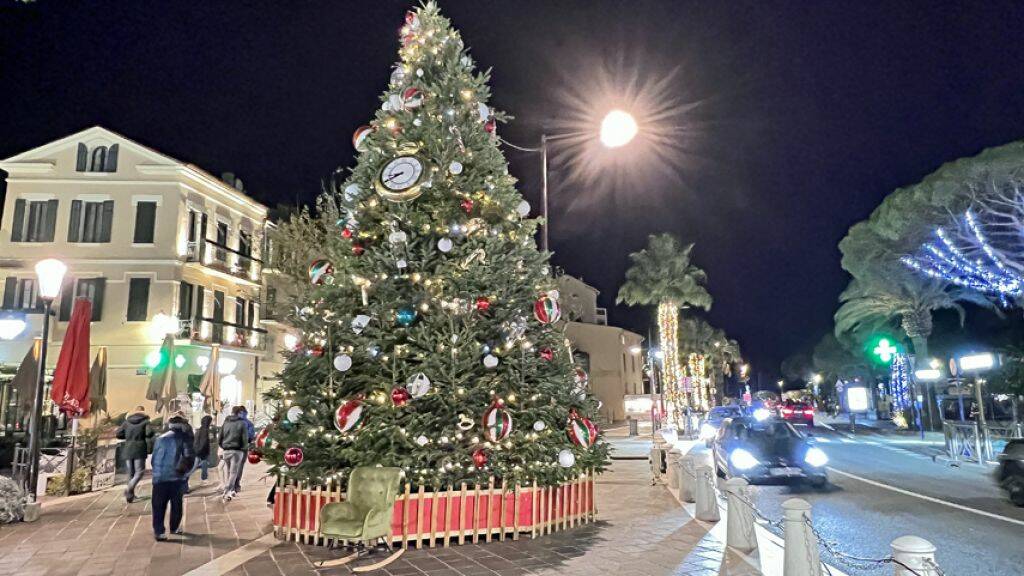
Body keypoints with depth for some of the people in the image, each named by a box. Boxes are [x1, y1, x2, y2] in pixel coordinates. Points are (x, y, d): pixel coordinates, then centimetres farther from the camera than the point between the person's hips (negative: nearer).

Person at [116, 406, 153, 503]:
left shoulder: (127, 421, 10)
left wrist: (128, 436, 20)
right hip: (139, 451, -4)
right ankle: (129, 488, -21)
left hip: (128, 450, 4)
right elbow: (149, 433, -16)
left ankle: (130, 495, 15)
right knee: (139, 472, 0)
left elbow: (118, 434, 6)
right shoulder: (145, 421, -2)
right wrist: (146, 436, 6)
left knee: (131, 473, 13)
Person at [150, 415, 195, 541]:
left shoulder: (160, 438, 6)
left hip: (160, 477, 2)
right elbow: (189, 457, -9)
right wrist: (184, 469, 5)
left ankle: (158, 531, -1)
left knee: (159, 506, 5)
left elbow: (154, 458, 10)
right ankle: (175, 527, 24)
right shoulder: (184, 439, -3)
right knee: (177, 504, 14)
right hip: (177, 477, -2)